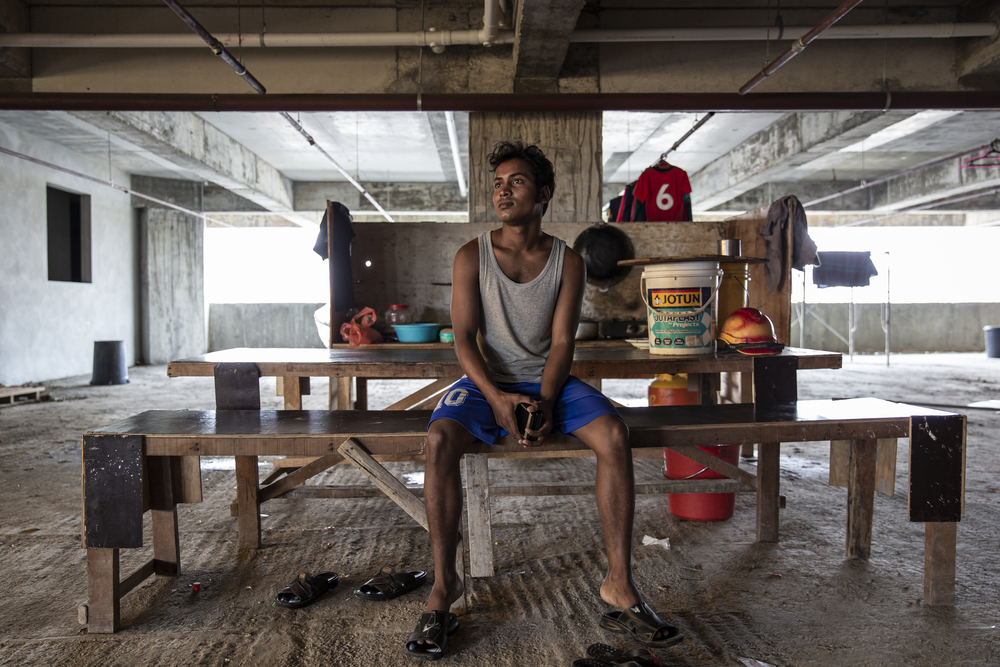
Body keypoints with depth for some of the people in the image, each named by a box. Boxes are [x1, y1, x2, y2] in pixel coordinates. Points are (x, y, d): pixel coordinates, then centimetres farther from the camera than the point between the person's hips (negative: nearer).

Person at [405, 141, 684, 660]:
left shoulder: (567, 261, 2)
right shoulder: (472, 256, 0)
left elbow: (562, 341, -4)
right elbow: (464, 336, -7)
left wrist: (545, 404, -21)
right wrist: (497, 398, -23)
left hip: (548, 383, 1)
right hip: (487, 382, -1)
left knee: (613, 433, -26)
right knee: (440, 438, -31)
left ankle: (620, 584, -17)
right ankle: (444, 583, -17)